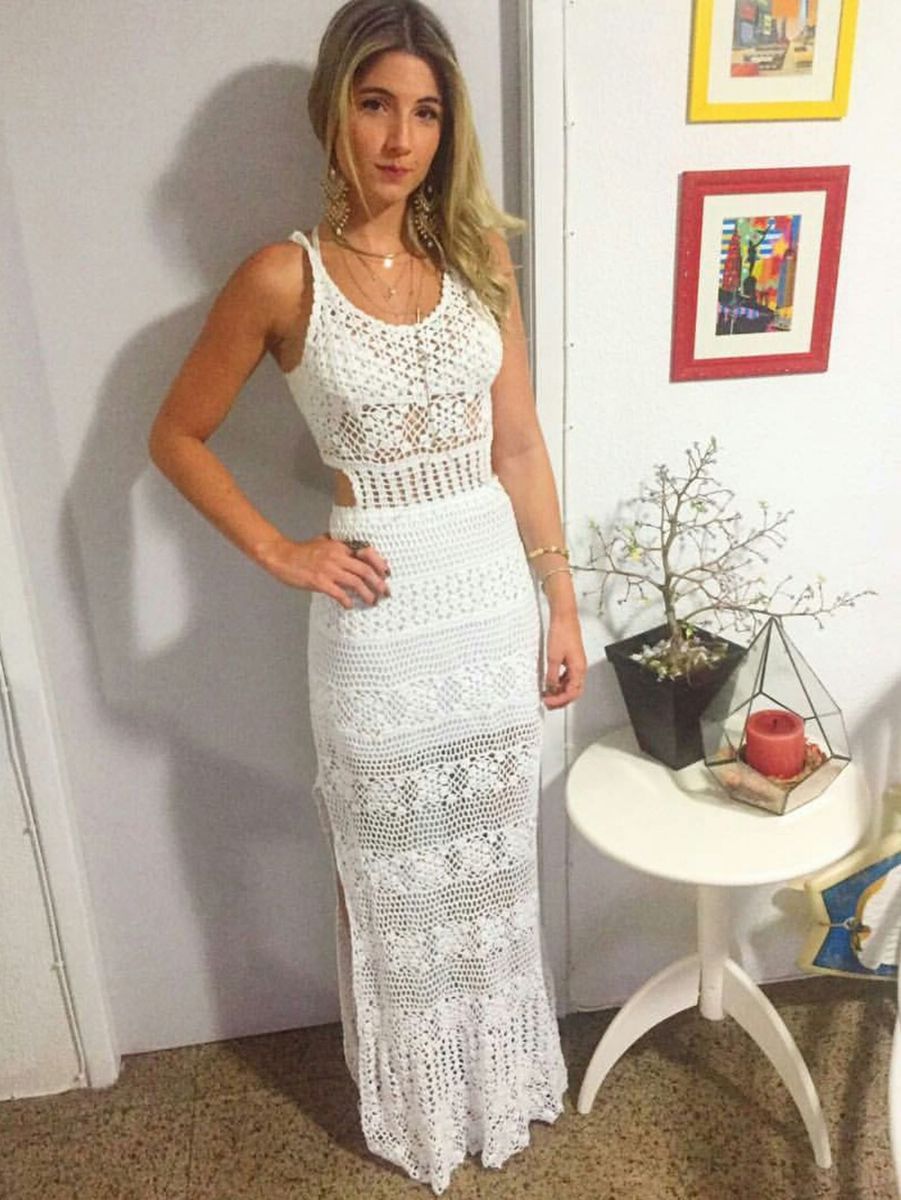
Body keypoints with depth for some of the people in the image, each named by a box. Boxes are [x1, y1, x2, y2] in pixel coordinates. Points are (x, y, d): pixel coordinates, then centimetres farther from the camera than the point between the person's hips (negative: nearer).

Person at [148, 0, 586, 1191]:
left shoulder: (480, 255, 2)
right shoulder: (282, 277, -9)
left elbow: (519, 443, 4)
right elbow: (176, 436, 1)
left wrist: (562, 603, 5)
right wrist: (280, 553, -8)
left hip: (495, 597, 4)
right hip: (382, 617, -3)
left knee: (494, 860, 20)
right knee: (394, 879, 15)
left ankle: (503, 1075, 48)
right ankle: (418, 1105, 44)